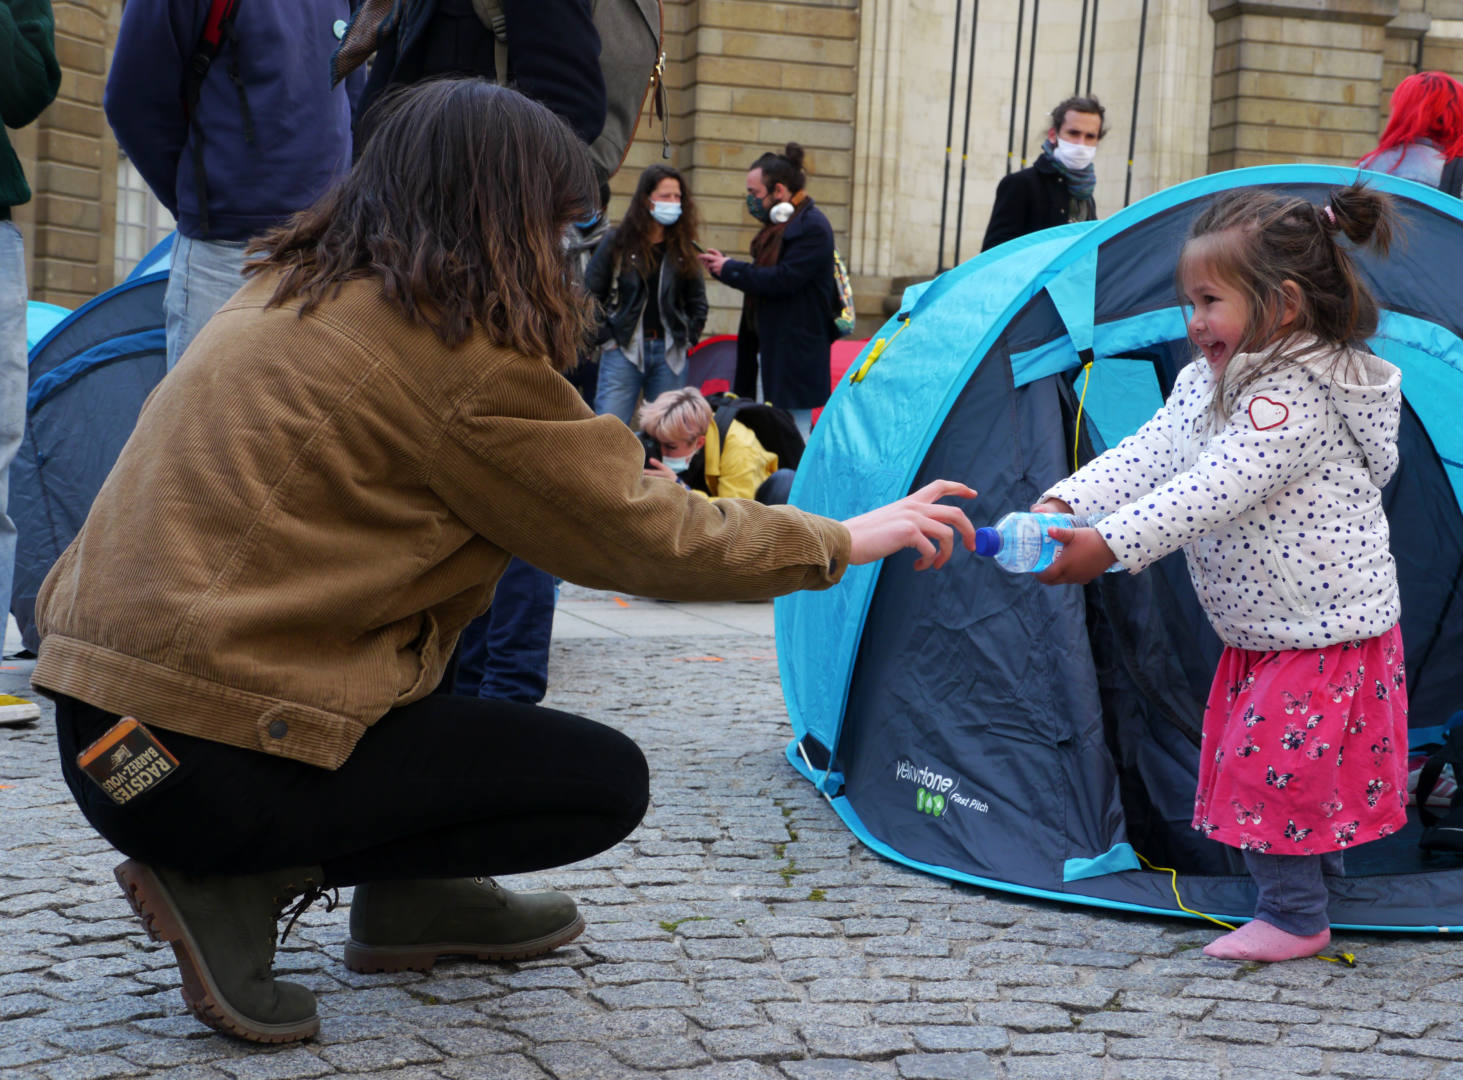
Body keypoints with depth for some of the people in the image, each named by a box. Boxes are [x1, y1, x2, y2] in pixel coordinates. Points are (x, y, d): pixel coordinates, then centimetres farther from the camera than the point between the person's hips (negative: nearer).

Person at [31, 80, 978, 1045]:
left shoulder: (289, 291, 12)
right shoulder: (462, 354, -13)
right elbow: (643, 538, -5)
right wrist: (845, 542, 8)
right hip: (208, 763, -9)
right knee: (608, 782, 1)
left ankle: (413, 897, 19)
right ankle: (239, 881, -5)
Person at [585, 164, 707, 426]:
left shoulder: (684, 248, 10)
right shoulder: (618, 242, 1)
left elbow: (697, 300, 19)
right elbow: (590, 292, 2)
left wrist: (689, 338, 9)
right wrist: (606, 336, -3)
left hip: (669, 353, 3)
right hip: (624, 349, -3)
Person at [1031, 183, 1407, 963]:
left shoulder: (1296, 398, -25)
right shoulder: (1208, 385, 6)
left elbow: (1214, 490, -35)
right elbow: (1146, 457, -4)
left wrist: (1108, 545, -43)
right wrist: (1066, 503, -22)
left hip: (1325, 632, -9)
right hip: (1261, 631, 9)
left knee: (1270, 761, -8)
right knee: (1261, 761, 17)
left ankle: (1293, 916, 7)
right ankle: (1310, 866, 35)